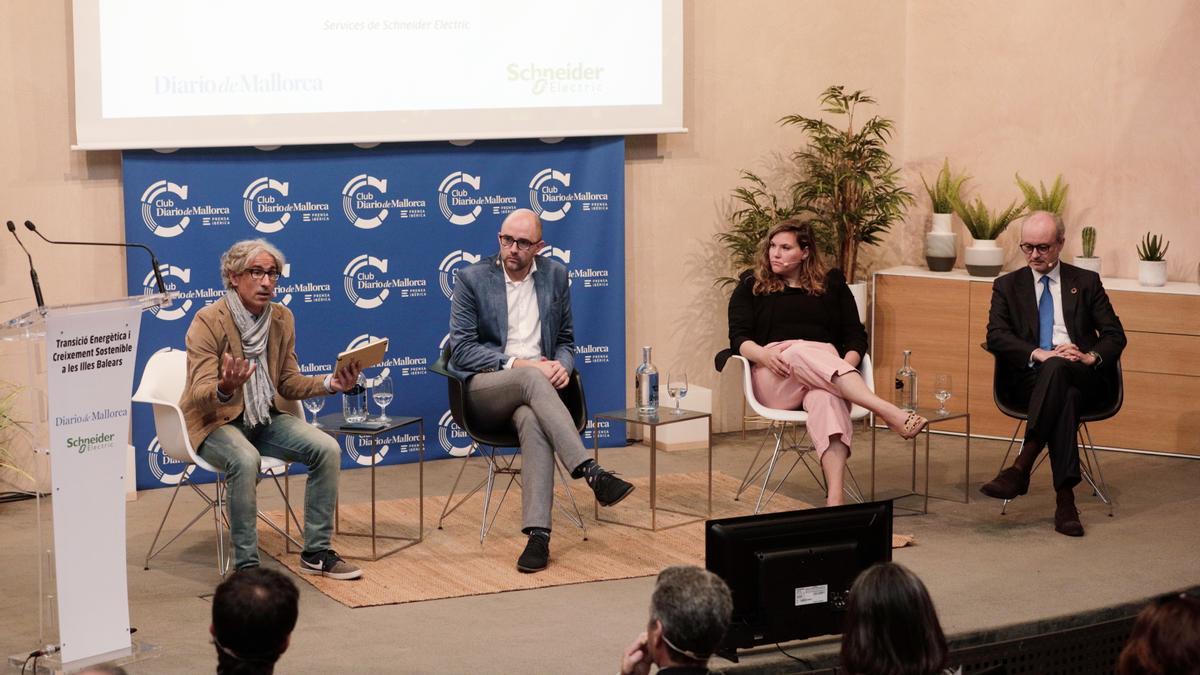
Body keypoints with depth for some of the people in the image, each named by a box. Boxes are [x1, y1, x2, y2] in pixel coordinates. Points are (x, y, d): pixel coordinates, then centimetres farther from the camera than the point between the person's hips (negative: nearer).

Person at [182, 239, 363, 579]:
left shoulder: (282, 318, 2)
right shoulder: (208, 321, -16)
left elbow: (288, 383, 9)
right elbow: (200, 395, -20)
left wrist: (330, 383, -9)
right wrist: (225, 389, -44)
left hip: (263, 420, 6)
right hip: (213, 423, -6)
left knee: (327, 449, -16)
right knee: (245, 459, -37)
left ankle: (316, 553, -4)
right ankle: (245, 566, -26)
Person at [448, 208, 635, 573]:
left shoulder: (555, 275, 11)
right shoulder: (472, 279, 1)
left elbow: (566, 340, 18)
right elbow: (461, 348, -4)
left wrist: (562, 365, -6)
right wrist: (516, 364, -16)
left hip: (534, 387, 2)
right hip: (485, 386, -2)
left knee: (532, 420, -37)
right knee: (531, 377, -38)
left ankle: (538, 532, -45)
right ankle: (591, 473, -44)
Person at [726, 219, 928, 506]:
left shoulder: (832, 284, 21)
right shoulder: (751, 286, 19)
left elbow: (855, 335, 14)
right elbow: (739, 337, 7)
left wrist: (847, 365, -9)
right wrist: (764, 354, -17)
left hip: (826, 371, 1)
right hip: (775, 379, -1)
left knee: (827, 400, -39)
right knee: (804, 351, -38)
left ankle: (834, 498, -60)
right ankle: (890, 413, -52)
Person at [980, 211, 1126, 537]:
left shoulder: (1086, 282, 17)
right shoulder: (1007, 285, 16)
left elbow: (1115, 335, 9)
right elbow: (996, 336, 0)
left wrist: (1090, 357, -14)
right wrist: (1039, 354, -18)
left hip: (1084, 376, 0)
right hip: (1030, 376, 0)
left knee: (1057, 369, -38)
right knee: (1065, 398, -37)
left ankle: (1022, 466, -45)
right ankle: (1064, 498, -44)